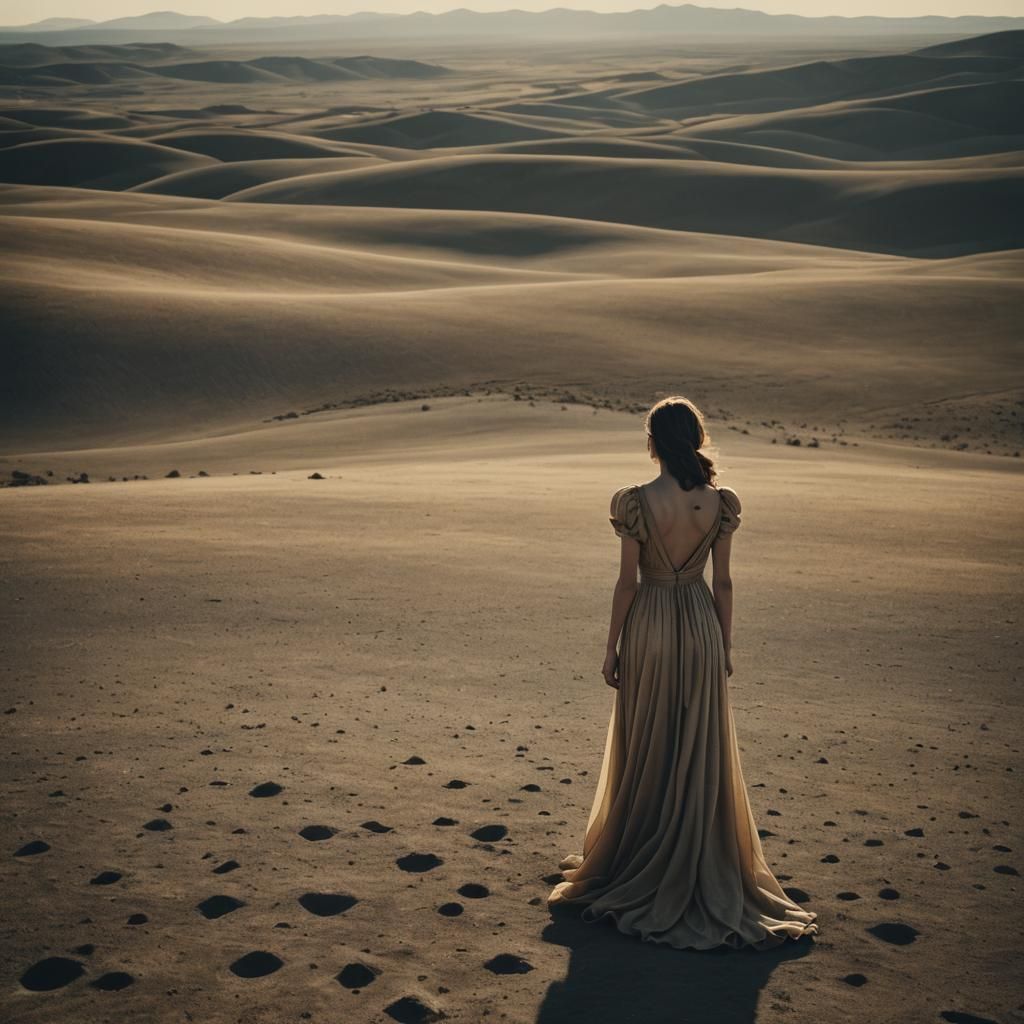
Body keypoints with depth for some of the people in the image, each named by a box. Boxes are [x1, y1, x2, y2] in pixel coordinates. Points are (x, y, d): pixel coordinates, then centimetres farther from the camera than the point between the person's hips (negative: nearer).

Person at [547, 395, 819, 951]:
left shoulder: (635, 501, -14)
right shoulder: (721, 503, -6)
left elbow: (627, 582, -11)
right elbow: (722, 582, 0)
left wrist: (612, 648, -1)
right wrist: (725, 646, 10)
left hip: (649, 627, -2)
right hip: (700, 626, 2)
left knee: (645, 752, 10)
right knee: (702, 754, 11)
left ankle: (638, 867, 22)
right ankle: (702, 870, 19)